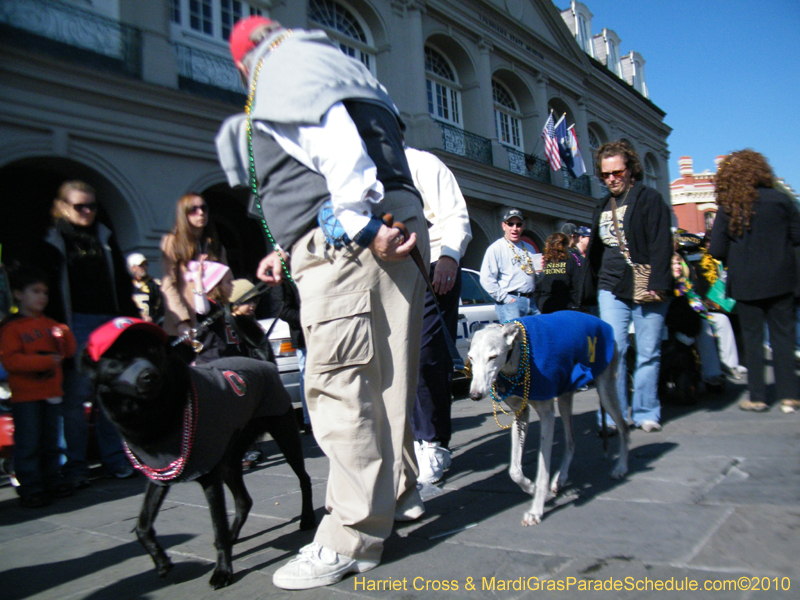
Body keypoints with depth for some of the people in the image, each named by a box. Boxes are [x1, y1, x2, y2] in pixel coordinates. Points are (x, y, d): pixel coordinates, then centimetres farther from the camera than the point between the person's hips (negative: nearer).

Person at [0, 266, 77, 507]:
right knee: (28, 444, -3)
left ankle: (53, 480, 23)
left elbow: (69, 351, 11)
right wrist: (45, 361, -22)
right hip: (25, 396, -6)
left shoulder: (50, 324, 14)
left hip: (51, 392, 6)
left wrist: (64, 335, -10)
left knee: (51, 442, 14)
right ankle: (30, 488, 5)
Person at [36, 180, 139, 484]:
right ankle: (74, 465, 8)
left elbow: (123, 285, 15)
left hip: (110, 322, 3)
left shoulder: (106, 238, 15)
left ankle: (115, 459, 15)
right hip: (76, 325, -3)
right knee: (75, 395, -3)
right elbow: (48, 291, -1)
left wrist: (132, 320, 9)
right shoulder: (52, 243, 5)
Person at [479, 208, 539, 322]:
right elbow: (486, 279, -11)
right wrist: (506, 298, -13)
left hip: (531, 302, 7)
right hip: (510, 304, -7)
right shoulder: (496, 248, -2)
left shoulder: (529, 248, 20)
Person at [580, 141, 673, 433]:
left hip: (644, 288, -4)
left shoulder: (649, 198, 2)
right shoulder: (602, 206, 19)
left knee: (648, 353, 3)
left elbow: (661, 244, -7)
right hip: (611, 289, 4)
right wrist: (591, 289, 18)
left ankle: (645, 412, 14)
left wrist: (657, 284, -17)